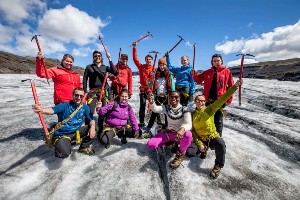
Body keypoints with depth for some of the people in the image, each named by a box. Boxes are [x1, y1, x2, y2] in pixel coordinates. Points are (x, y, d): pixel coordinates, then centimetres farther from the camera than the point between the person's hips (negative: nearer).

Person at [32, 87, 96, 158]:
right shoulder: (65, 105, -15)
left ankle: (84, 147, 10)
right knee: (64, 153, -25)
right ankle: (59, 145, 14)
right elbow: (52, 110, -33)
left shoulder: (85, 107, -3)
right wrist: (42, 110, -56)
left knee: (92, 131, -18)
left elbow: (91, 119, -2)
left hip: (76, 132, 4)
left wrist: (92, 127, -24)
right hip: (62, 134, -3)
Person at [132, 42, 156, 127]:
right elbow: (135, 59, 7)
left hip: (151, 89, -1)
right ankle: (141, 122, 9)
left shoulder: (154, 69, 6)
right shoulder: (141, 66, 9)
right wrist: (134, 48, 5)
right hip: (143, 89, 1)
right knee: (142, 105, 3)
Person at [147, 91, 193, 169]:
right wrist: (152, 103, -49)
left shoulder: (184, 109, -12)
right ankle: (170, 142, 13)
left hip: (180, 134, -3)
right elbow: (155, 109, -25)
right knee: (150, 144, -13)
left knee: (188, 134, -40)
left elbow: (189, 124, -23)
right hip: (169, 133, 3)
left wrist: (183, 129, -47)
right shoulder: (166, 108, -5)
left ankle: (180, 153, -8)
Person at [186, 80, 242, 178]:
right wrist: (199, 144, -11)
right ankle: (204, 150, 14)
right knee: (189, 152, -19)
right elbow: (192, 130, -1)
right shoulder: (192, 114, -1)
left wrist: (235, 86, -29)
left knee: (221, 144, -36)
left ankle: (218, 166, -8)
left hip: (213, 137, -2)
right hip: (200, 139, 2)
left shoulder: (209, 110, -8)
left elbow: (222, 99, -20)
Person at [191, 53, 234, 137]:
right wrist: (194, 74, -9)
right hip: (208, 100, 3)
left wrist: (229, 100, -4)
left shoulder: (226, 71, 1)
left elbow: (231, 86, 1)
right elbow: (199, 80, 12)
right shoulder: (207, 72, 7)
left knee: (218, 121, 10)